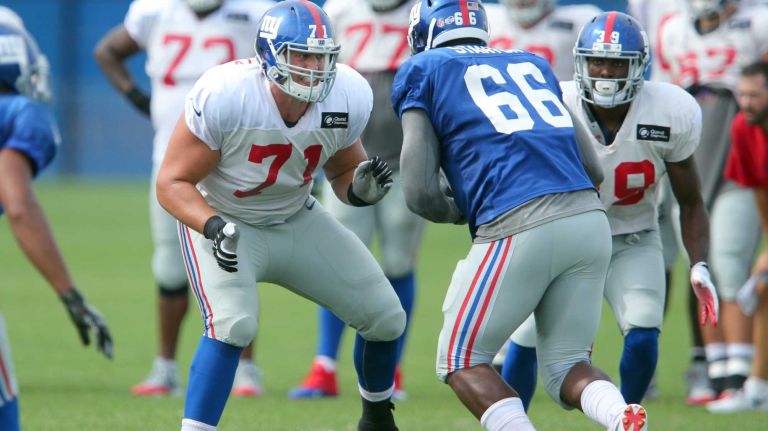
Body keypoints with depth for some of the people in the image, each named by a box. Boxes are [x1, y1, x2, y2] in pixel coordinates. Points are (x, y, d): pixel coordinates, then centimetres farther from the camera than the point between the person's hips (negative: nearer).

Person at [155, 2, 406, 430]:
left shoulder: (346, 98, -18)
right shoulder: (223, 96, -32)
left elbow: (342, 173, 2)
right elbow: (173, 183, -24)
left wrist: (361, 187, -22)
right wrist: (214, 227, -41)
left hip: (296, 219, 5)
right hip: (222, 222, -5)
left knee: (386, 317, 4)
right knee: (234, 325, -31)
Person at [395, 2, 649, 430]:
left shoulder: (424, 71, 12)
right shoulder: (533, 64, 27)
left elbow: (423, 195, 2)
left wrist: (462, 212, 24)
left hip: (519, 229, -5)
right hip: (591, 220, 5)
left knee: (462, 363, 12)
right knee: (566, 365, 17)